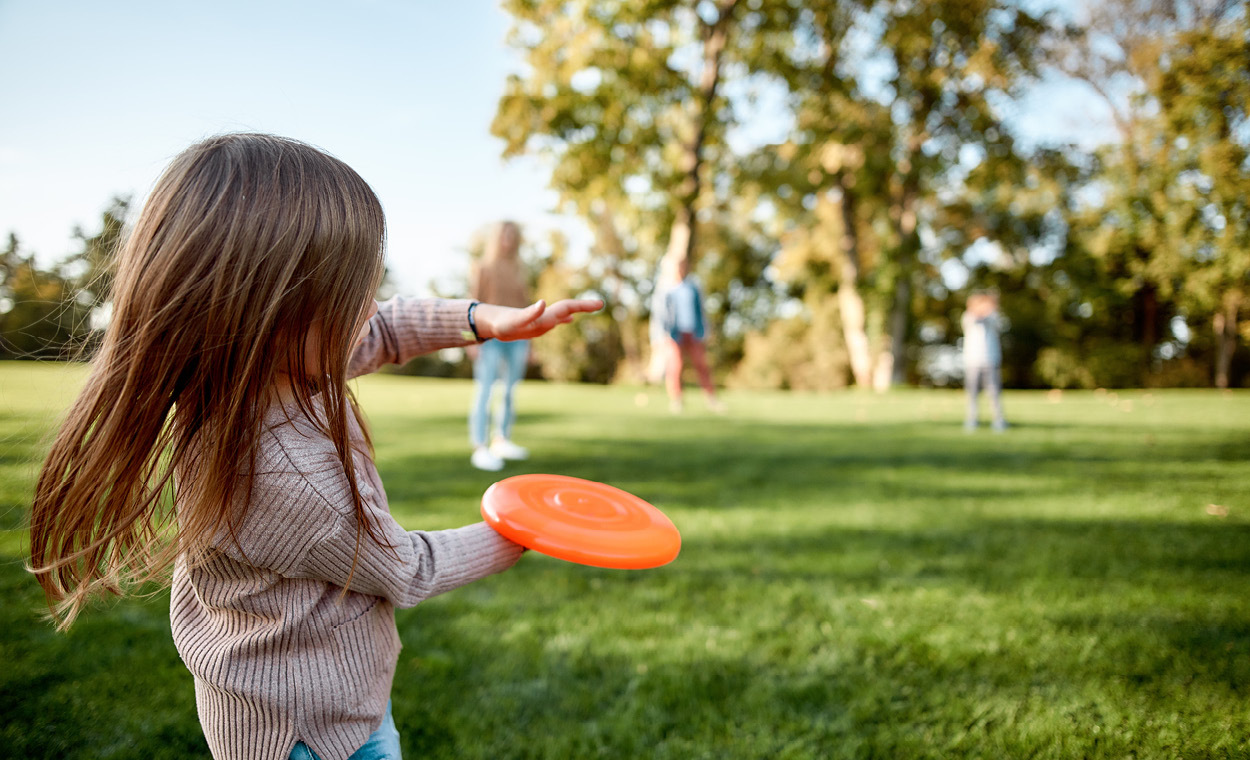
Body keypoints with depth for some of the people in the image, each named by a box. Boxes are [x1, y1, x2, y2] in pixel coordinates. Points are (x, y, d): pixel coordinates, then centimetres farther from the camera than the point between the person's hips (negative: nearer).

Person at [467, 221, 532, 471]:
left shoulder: (518, 270, 16)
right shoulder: (482, 269, 2)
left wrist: (527, 343, 15)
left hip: (517, 336, 5)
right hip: (490, 336, -5)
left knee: (511, 390, 8)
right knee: (484, 391, -9)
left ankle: (501, 441, 19)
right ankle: (480, 448, -10)